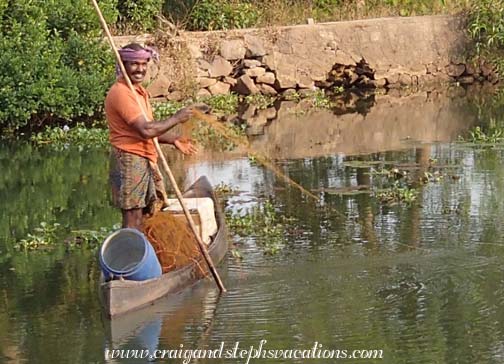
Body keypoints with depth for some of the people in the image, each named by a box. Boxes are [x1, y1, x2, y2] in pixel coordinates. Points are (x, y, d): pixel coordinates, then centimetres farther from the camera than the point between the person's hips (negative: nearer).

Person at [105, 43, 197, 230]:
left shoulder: (139, 91, 16)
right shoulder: (121, 93, -17)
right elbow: (145, 130, -24)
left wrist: (173, 140, 10)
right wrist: (176, 119, -14)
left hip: (145, 160, 10)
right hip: (130, 160, -10)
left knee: (141, 217, 12)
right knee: (133, 218, -8)